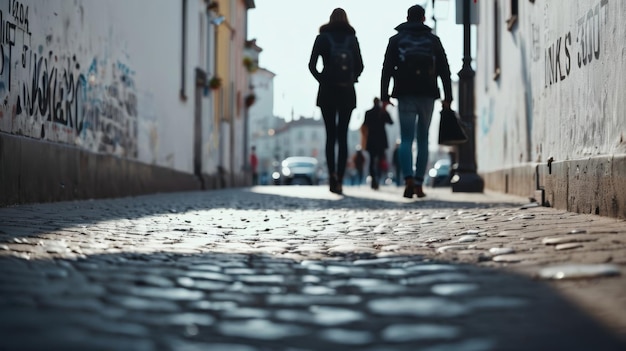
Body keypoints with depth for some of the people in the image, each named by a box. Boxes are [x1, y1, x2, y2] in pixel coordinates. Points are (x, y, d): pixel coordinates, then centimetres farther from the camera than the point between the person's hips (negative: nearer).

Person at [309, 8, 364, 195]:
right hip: (347, 92, 1)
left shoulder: (322, 37, 2)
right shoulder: (352, 38, 6)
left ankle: (332, 174, -14)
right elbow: (359, 66, 3)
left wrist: (322, 79, 8)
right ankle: (339, 180, -4)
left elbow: (312, 65, -5)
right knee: (342, 136, 3)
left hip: (327, 92, -1)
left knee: (330, 135, 5)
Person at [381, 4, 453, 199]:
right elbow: (444, 71, 5)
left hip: (405, 95, -1)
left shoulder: (396, 40, 7)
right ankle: (419, 184, 5)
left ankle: (409, 179, -21)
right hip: (427, 95, 1)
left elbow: (387, 70, 1)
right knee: (423, 140, 8)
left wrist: (384, 97, 1)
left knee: (406, 139, -2)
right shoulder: (433, 40, 9)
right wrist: (447, 97, 6)